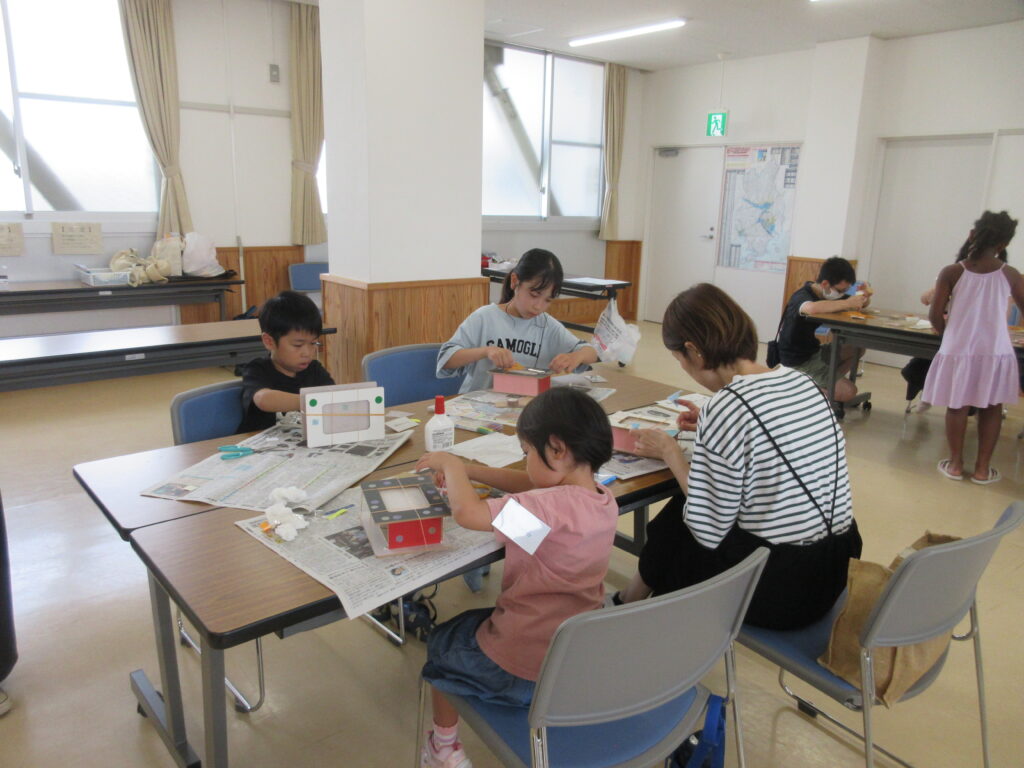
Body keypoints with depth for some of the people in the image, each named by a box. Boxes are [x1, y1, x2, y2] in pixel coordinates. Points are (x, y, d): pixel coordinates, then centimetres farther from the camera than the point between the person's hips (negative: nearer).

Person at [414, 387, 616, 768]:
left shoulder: (553, 507, -32)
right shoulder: (603, 499, -6)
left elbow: (467, 512, -35)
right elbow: (529, 486, 8)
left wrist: (452, 465, -16)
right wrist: (469, 470, 4)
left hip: (521, 672, -7)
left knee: (440, 641, 23)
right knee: (475, 621, 34)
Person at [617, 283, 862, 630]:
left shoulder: (726, 408, -22)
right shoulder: (803, 382, 1)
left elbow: (708, 532, -17)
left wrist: (670, 452, -5)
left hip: (777, 590, -7)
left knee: (668, 527, 15)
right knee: (682, 508, 20)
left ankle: (631, 602, 41)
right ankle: (634, 596, 39)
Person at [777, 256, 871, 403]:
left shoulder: (829, 295, 4)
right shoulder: (801, 296, -21)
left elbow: (863, 304, 17)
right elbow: (812, 308, -47)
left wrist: (865, 295, -8)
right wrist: (848, 303, -33)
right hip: (797, 363, -9)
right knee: (847, 391, -17)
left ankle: (828, 383, 5)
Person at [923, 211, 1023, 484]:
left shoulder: (952, 272, -6)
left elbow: (935, 316, -6)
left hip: (958, 350, -1)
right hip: (996, 352, 1)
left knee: (957, 406, 13)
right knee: (991, 409, 14)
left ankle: (955, 464, 21)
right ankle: (982, 468, 21)